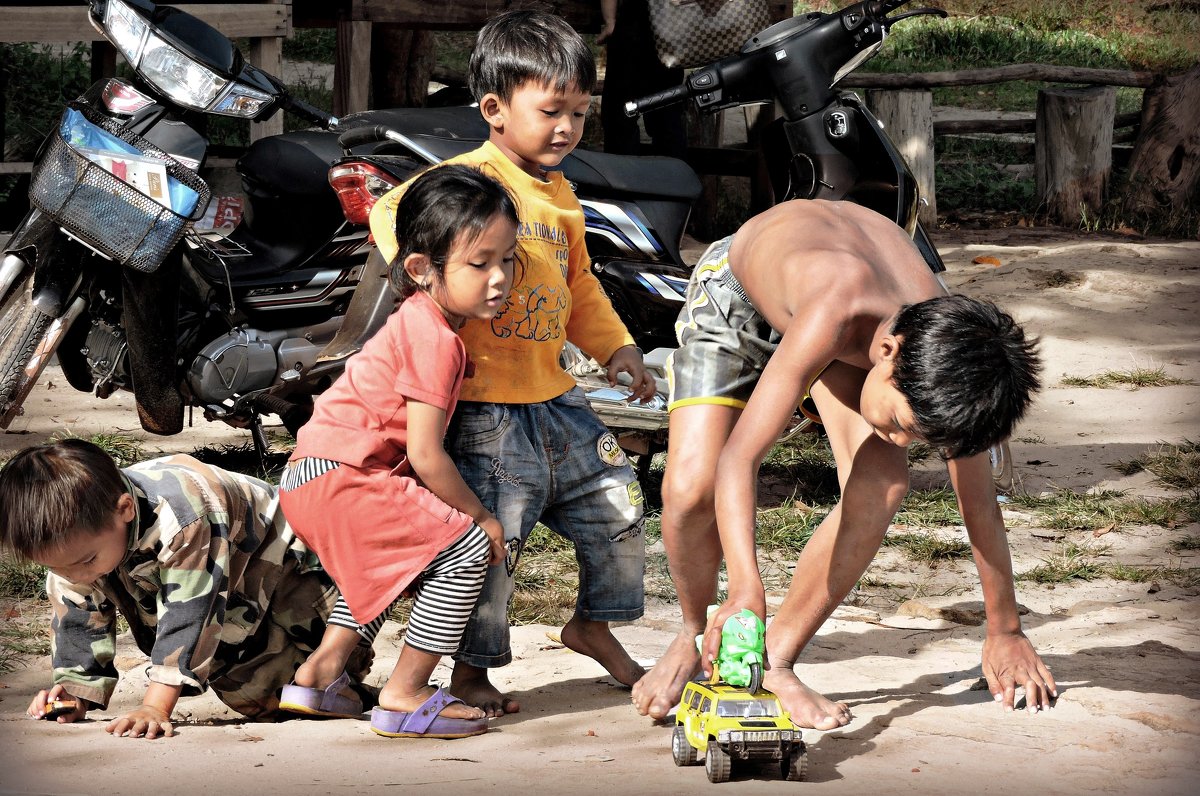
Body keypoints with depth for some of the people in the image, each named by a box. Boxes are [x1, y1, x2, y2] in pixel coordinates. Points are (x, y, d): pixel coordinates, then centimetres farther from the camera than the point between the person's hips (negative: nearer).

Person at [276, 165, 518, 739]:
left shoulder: (418, 320, 14)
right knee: (467, 549, -12)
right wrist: (480, 515, -5)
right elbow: (425, 455, -18)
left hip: (312, 476, 11)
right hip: (339, 480, -11)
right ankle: (405, 697, -9)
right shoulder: (437, 340, -17)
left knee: (395, 560, 33)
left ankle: (321, 672, 34)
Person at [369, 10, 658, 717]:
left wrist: (618, 348, 16)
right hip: (487, 409, -8)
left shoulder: (562, 197, 15)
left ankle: (595, 624, 34)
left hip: (554, 398, 8)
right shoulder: (471, 178, -13)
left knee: (619, 503, 13)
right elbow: (397, 212, -25)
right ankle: (472, 669, 12)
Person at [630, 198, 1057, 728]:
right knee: (690, 491, -22)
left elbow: (979, 504, -16)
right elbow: (738, 458, -50)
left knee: (881, 484, -22)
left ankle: (775, 659, -8)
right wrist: (746, 591, -61)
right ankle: (696, 637, 9)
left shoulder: (948, 357, -31)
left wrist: (1005, 632, -6)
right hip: (737, 288, -3)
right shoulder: (833, 316, -48)